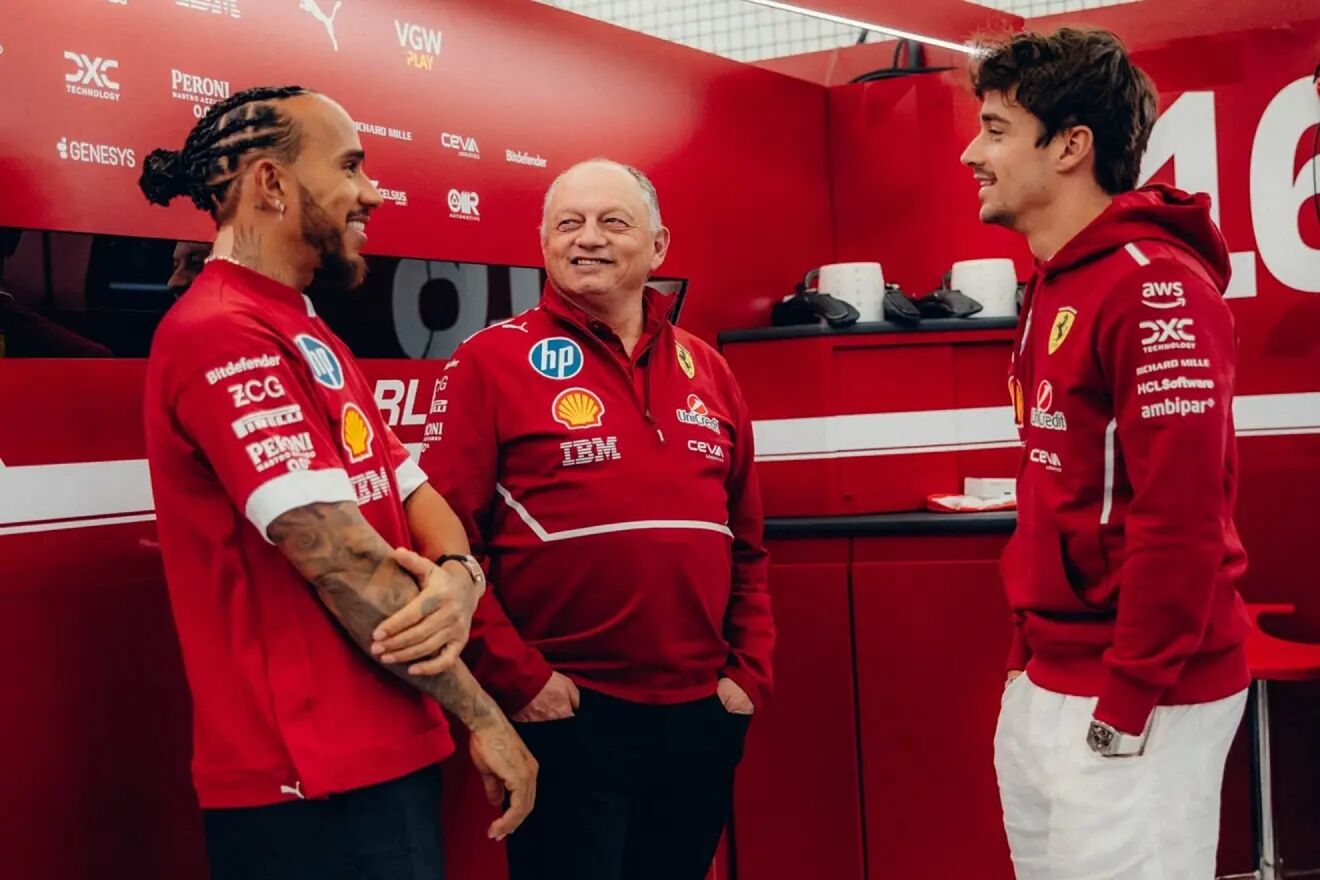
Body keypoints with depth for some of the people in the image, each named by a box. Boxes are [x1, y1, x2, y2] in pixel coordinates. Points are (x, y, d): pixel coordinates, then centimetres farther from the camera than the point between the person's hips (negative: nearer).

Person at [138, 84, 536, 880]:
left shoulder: (308, 338, 16)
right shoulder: (223, 336, -17)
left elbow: (414, 494, 10)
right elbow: (339, 559, -21)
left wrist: (456, 577, -13)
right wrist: (484, 716, -13)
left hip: (389, 754, 10)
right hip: (315, 783, -10)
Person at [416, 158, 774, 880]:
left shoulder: (706, 369, 11)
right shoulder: (492, 360, -4)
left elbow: (747, 543, 14)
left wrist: (750, 673, 6)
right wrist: (517, 678, -13)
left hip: (701, 713, 5)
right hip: (565, 714, -5)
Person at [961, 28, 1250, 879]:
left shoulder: (1154, 285, -16)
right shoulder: (1054, 289, 14)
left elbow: (1181, 516, -22)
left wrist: (1127, 702, -20)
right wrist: (1034, 653, 16)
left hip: (1134, 697, -9)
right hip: (1044, 689, 9)